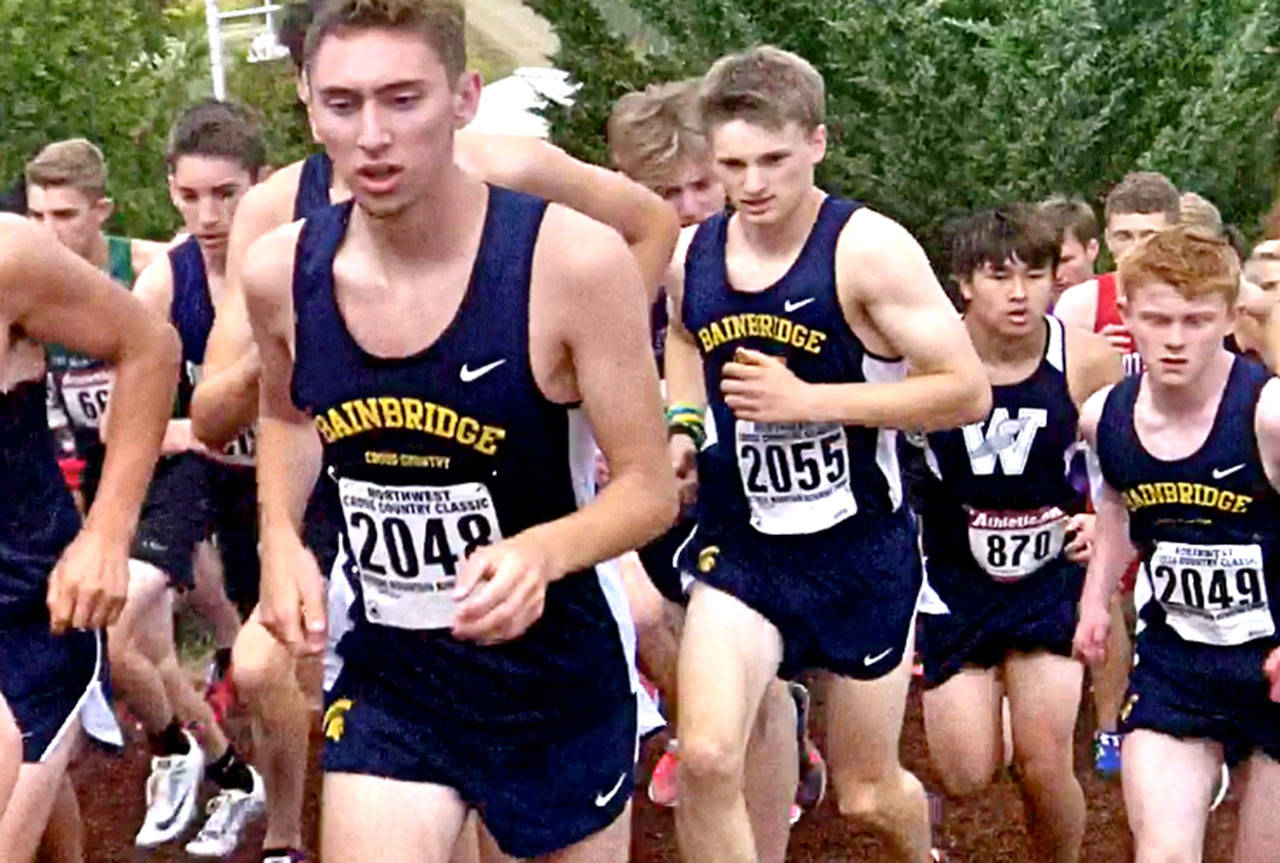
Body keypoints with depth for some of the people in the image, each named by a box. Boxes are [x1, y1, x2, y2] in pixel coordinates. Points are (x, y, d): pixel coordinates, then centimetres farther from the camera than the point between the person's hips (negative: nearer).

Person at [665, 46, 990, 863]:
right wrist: (682, 425, 4)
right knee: (706, 757, -19)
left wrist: (807, 400, -24)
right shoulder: (691, 256, -2)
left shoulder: (869, 250, -17)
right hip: (738, 548, 3)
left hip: (862, 551, -3)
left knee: (867, 793, 14)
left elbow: (967, 391, -19)